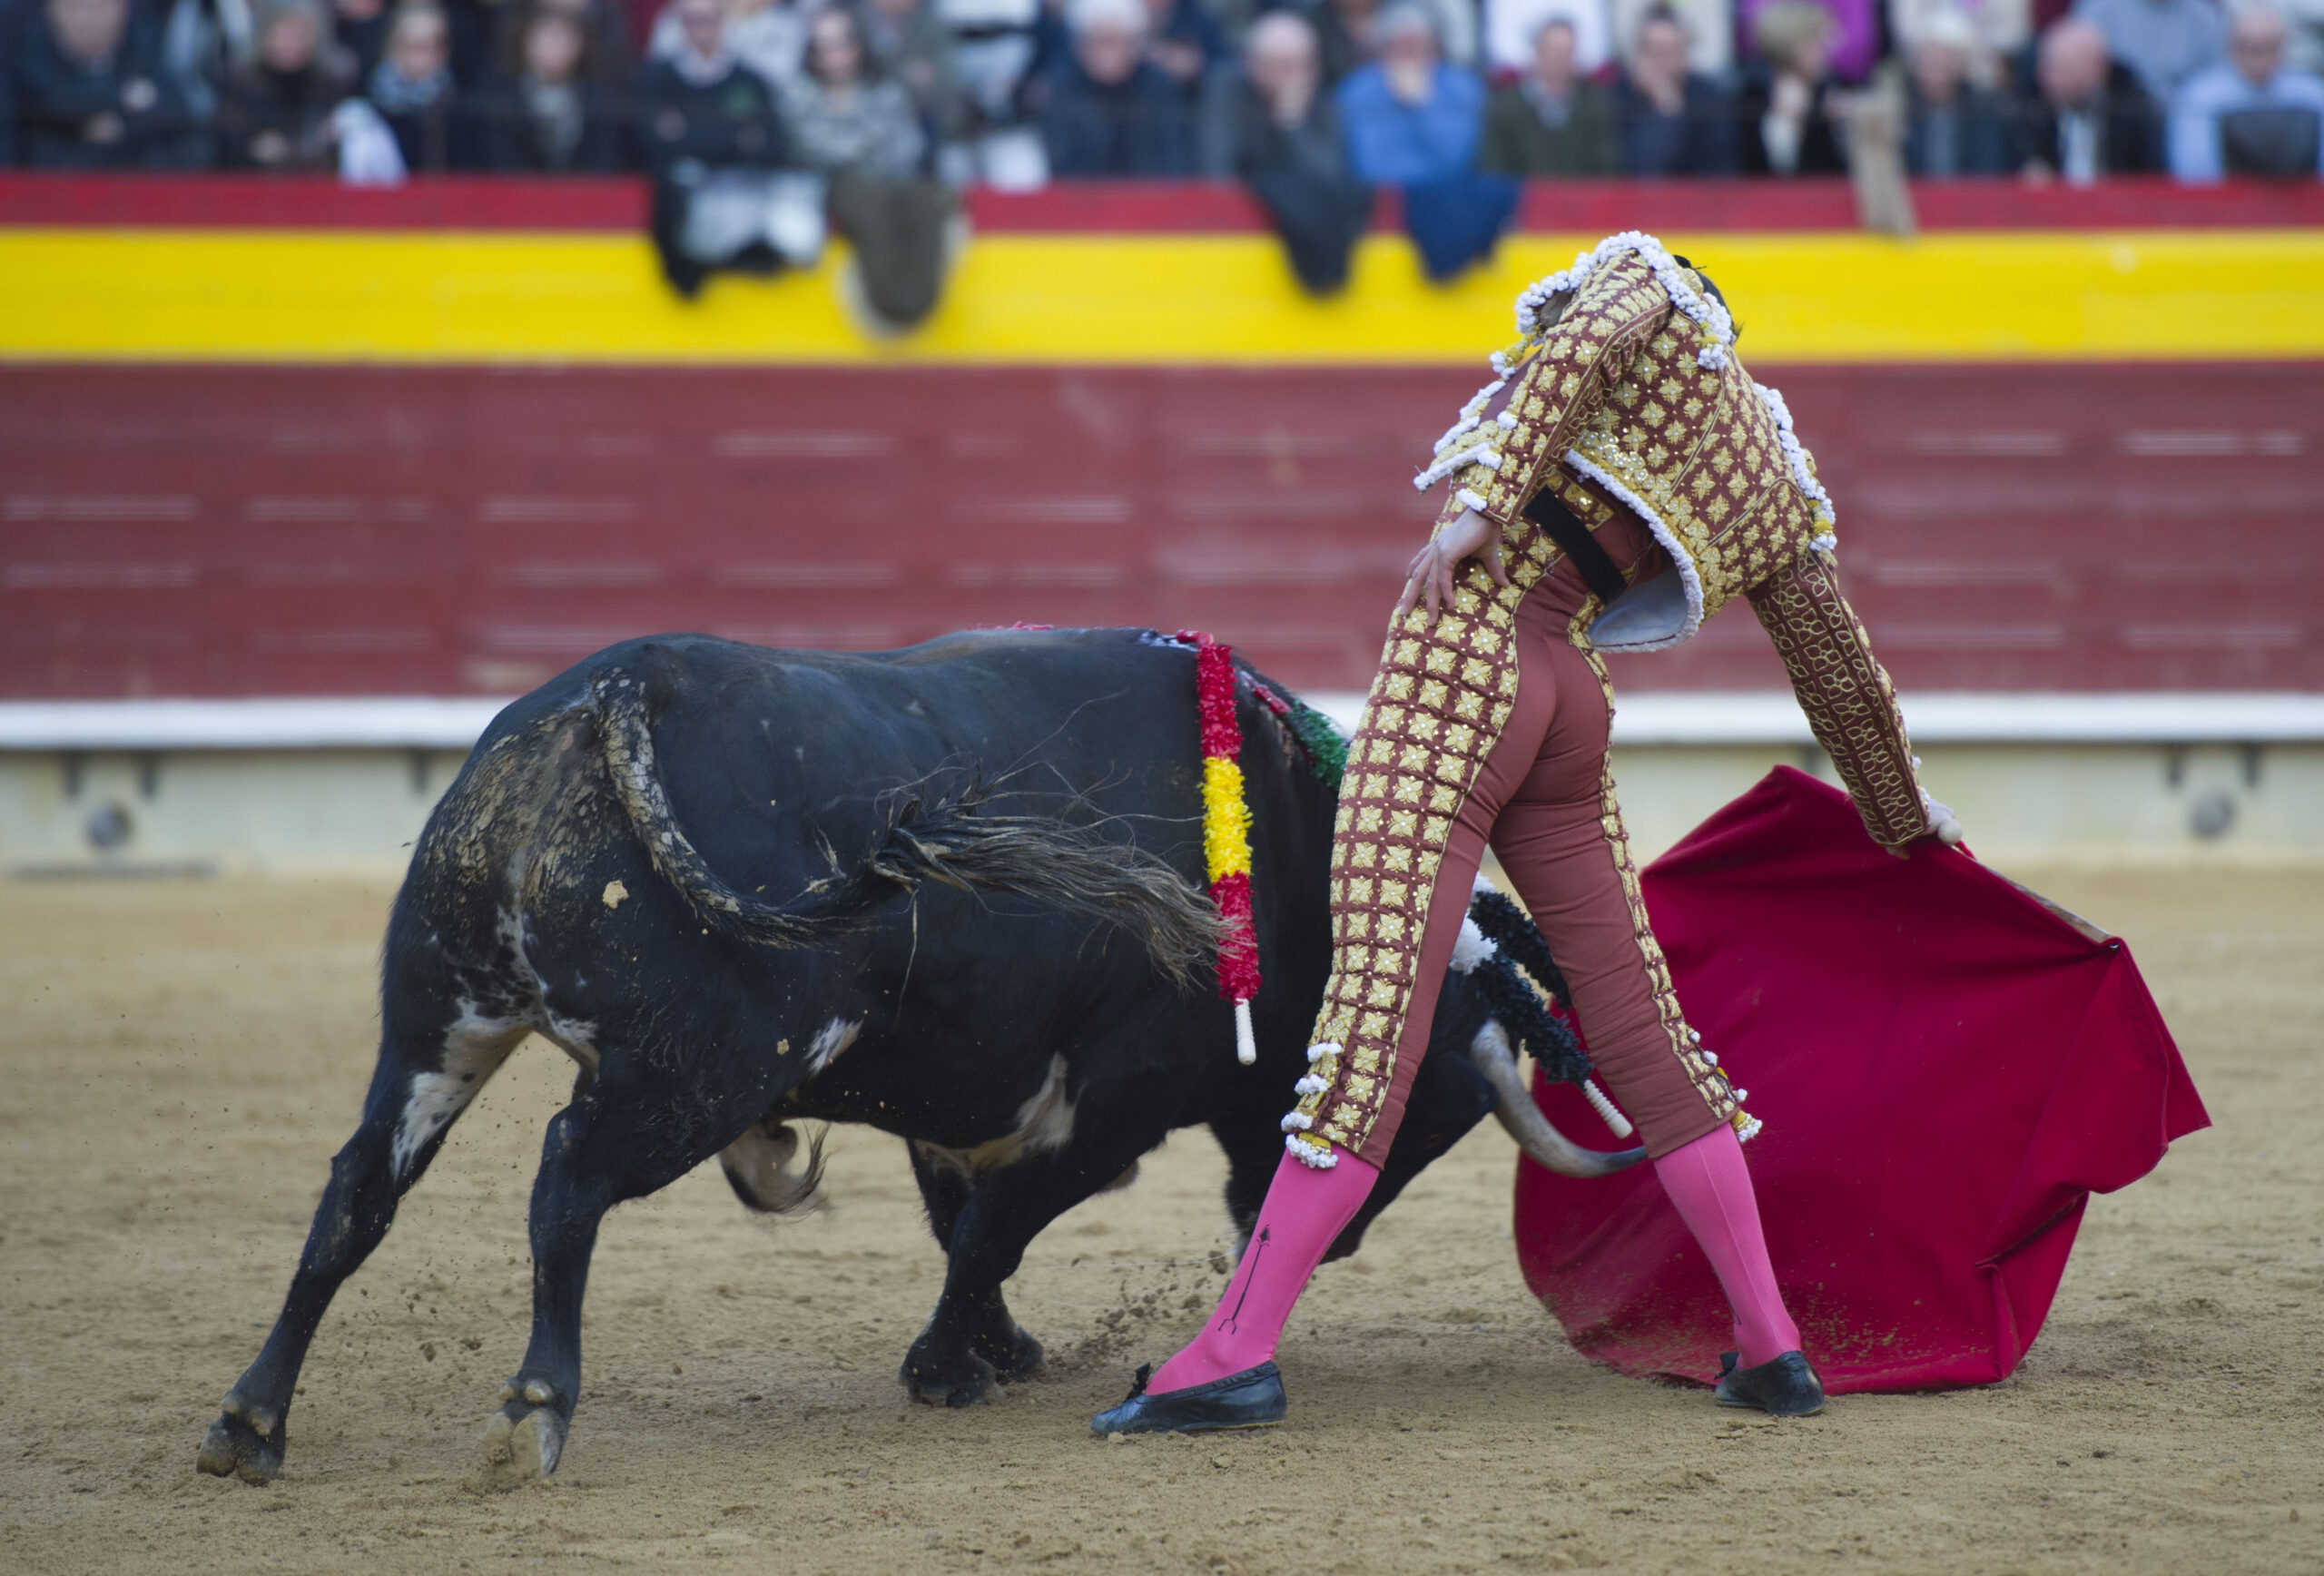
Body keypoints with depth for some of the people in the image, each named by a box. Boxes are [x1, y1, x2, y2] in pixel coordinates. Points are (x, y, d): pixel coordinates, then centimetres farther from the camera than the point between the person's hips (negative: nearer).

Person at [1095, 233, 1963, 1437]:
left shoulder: (1646, 278, 13)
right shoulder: (1773, 493, 25)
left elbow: (1584, 342, -11)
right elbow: (1845, 672, 34)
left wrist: (1481, 502, -20)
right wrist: (1907, 822, 48)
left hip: (1465, 642, -6)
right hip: (1569, 699, 6)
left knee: (1377, 1001, -13)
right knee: (1641, 1027, 13)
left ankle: (1238, 1350, -14)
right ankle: (1770, 1348, 15)